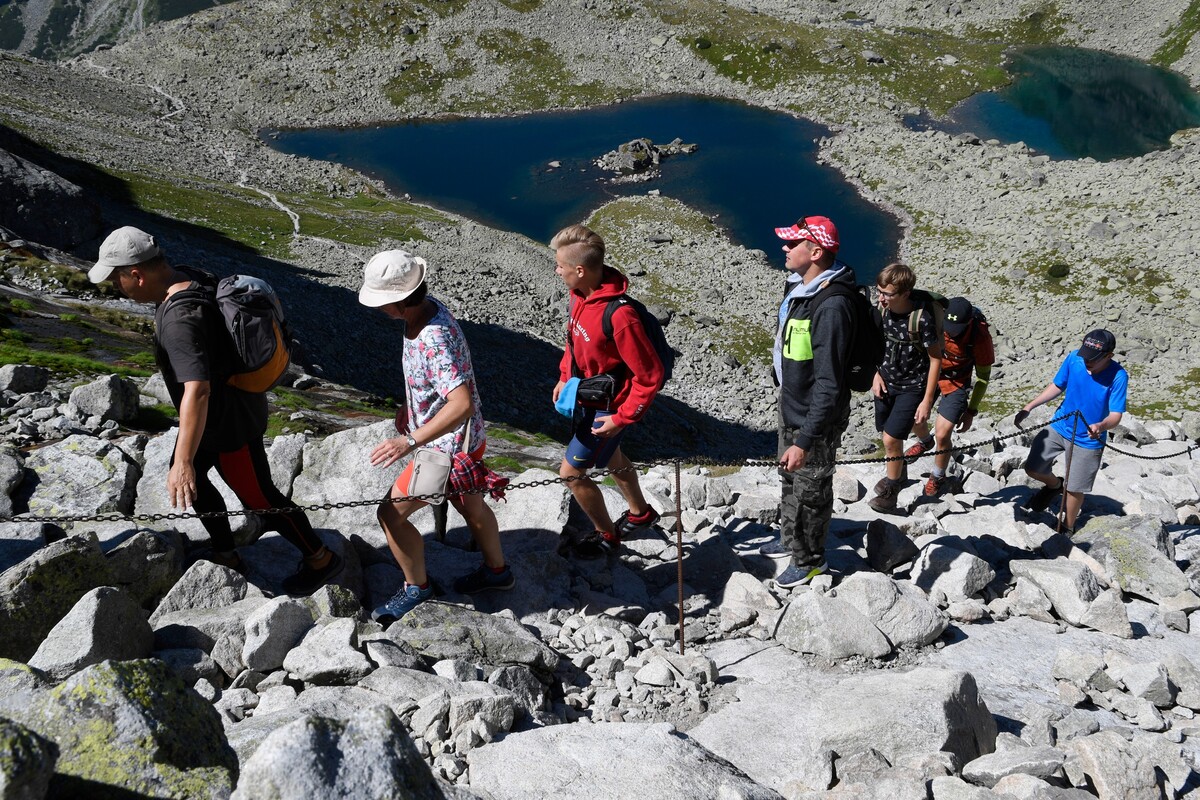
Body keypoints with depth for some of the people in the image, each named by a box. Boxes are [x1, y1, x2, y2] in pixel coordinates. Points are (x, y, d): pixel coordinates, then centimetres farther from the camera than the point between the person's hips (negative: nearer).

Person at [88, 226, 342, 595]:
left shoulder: (179, 318, -35)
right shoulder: (188, 276, -6)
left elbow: (197, 391, -43)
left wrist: (184, 461, -43)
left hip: (230, 421, -10)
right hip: (225, 406, 10)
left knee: (256, 495, 8)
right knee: (191, 478, 24)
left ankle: (321, 560, 26)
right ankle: (225, 555, 40)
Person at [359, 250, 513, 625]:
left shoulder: (435, 340, -34)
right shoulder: (428, 309, -5)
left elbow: (462, 404, -43)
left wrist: (410, 441, -44)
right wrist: (408, 408, 19)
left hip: (449, 446, -10)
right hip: (465, 439, 10)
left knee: (391, 513, 1)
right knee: (470, 506, 27)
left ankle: (416, 587, 21)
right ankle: (497, 570, 47)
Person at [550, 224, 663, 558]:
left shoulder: (619, 315, -36)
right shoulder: (581, 293, -10)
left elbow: (650, 375, -28)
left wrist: (622, 418, -22)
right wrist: (564, 376, 8)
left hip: (607, 409, -8)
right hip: (586, 396, 8)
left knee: (571, 472, 4)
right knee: (610, 457, 27)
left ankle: (607, 535, 28)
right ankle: (640, 513, 52)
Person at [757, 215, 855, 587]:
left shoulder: (831, 307, -32)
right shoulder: (801, 287, -1)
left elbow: (829, 386, -32)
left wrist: (805, 441, -32)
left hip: (815, 418, -9)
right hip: (791, 406, 10)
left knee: (810, 490, 12)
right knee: (790, 478, 28)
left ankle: (809, 560, 34)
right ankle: (791, 539, 51)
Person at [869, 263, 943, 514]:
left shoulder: (922, 319, -26)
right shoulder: (881, 310, -11)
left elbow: (936, 359, -17)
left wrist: (927, 401, -15)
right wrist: (877, 375, 0)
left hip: (912, 387, -5)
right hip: (886, 381, 6)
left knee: (891, 439, -8)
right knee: (886, 434, 16)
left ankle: (890, 492, 13)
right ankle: (898, 474, 45)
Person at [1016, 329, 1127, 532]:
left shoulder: (1118, 376, -24)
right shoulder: (1074, 358, -15)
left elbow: (1116, 415, -25)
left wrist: (1101, 426, -48)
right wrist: (1029, 407, -5)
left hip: (1088, 440, -3)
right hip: (1060, 427, 3)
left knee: (1074, 489, 7)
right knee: (1032, 469, 6)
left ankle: (1068, 529, 32)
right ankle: (1055, 485, 40)